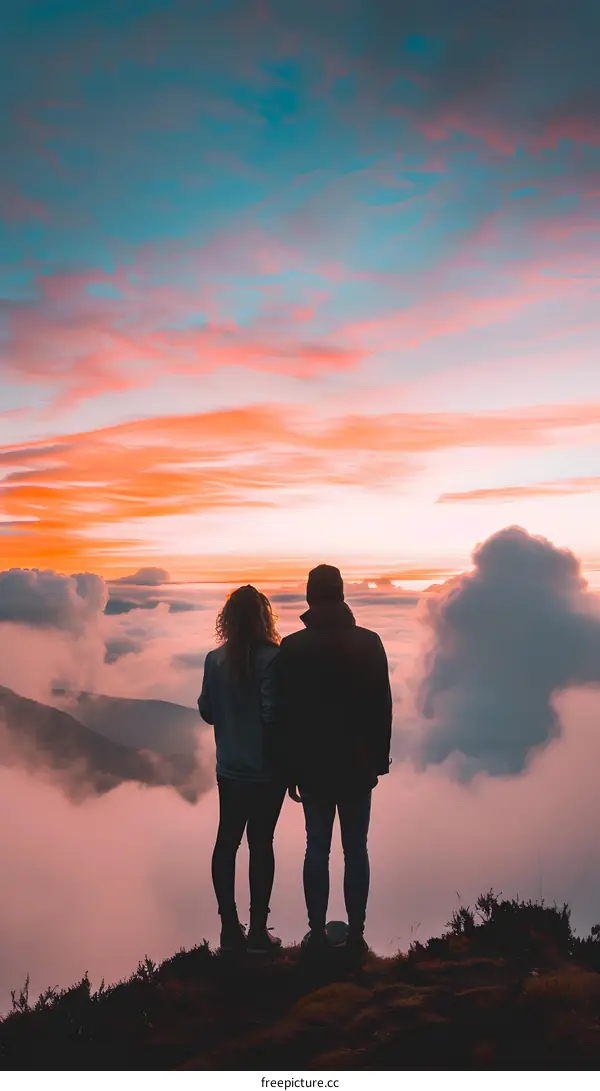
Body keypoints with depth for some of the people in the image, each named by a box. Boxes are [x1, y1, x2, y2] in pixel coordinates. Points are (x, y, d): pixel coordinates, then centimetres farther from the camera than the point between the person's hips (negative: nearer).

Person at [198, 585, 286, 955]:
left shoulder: (215, 660, -3)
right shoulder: (272, 658, -17)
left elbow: (206, 710, 3)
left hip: (229, 768, 4)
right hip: (266, 768, -4)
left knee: (227, 840, 12)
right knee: (261, 842, 6)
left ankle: (230, 928, 20)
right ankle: (258, 931, 13)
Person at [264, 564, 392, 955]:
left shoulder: (291, 648, -7)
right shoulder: (370, 643, -4)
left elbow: (281, 715, -4)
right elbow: (383, 709, -1)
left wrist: (288, 769, 4)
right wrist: (380, 760, 7)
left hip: (312, 768, 0)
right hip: (358, 766, 0)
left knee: (317, 849, 10)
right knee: (356, 850, 8)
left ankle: (317, 934, 13)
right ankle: (356, 935, 12)